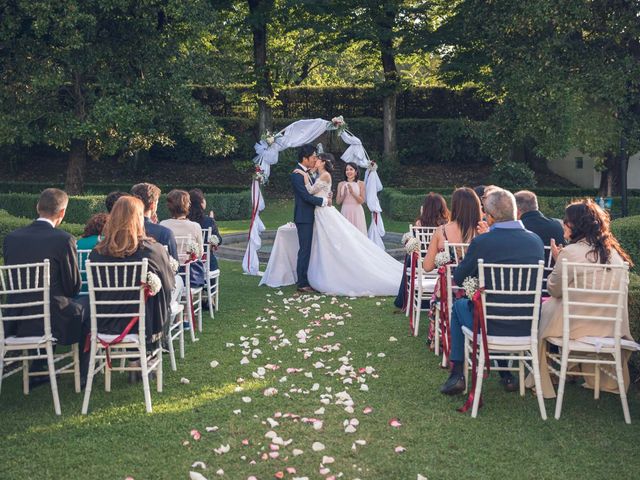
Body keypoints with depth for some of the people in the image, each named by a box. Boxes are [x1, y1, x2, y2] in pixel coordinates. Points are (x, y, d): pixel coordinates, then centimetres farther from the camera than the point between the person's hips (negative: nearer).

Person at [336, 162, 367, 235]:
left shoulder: (361, 183, 2)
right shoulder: (341, 184, 8)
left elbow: (362, 201, -4)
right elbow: (338, 202, 6)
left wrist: (352, 193, -16)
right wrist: (344, 195, -11)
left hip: (357, 212, -2)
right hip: (345, 212, 2)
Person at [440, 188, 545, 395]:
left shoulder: (481, 242, -17)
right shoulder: (536, 240, -2)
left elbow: (458, 278, -3)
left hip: (491, 326, -4)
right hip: (528, 327, 4)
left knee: (459, 305, 27)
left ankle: (457, 374, 25)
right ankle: (506, 373, 38)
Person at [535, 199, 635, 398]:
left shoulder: (570, 252, -16)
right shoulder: (614, 252, 3)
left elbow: (554, 289, -5)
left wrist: (557, 259, 6)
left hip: (577, 325, -6)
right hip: (611, 327, 6)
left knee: (544, 308, 18)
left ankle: (541, 382, 26)